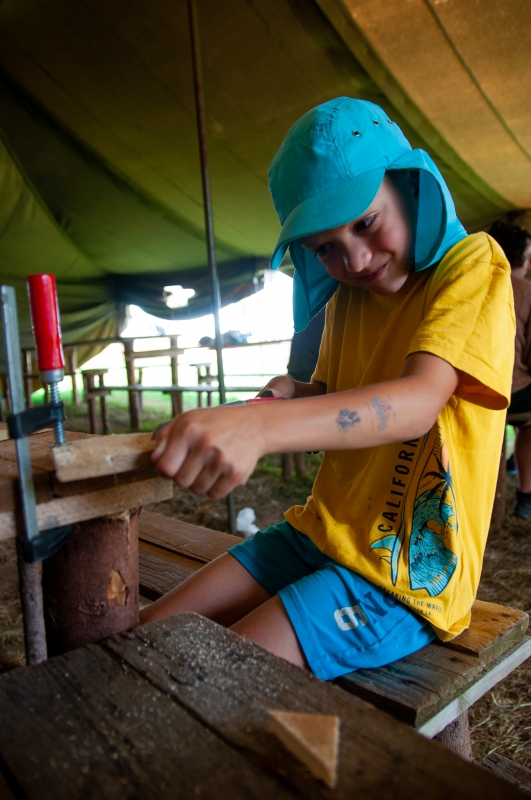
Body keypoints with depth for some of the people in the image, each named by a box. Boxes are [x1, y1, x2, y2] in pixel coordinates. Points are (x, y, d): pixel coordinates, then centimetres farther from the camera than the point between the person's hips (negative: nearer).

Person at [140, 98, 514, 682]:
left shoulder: (471, 265, -11)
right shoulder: (346, 298, 11)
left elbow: (418, 403, -29)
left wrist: (262, 425, -45)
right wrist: (289, 396, -5)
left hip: (406, 574, -6)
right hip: (319, 534, 7)